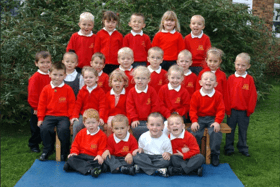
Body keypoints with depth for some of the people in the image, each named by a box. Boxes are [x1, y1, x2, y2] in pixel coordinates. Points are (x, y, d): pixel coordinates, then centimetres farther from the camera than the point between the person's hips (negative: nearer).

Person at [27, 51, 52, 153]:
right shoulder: (35, 77, -14)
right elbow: (32, 94, -14)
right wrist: (36, 108, -13)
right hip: (38, 110, -5)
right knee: (36, 128, 10)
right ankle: (33, 145, 27)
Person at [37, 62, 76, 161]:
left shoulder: (68, 89, 2)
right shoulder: (46, 89, 7)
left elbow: (72, 104, 4)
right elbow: (42, 104, 10)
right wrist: (40, 118, 5)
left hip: (63, 116, -2)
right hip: (49, 116, 2)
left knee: (63, 129, -29)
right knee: (44, 128, -24)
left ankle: (64, 152, -4)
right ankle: (47, 150, 0)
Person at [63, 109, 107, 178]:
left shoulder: (102, 135, 1)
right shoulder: (81, 133, 12)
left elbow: (102, 149, 1)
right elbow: (75, 145, 17)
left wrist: (99, 156, -21)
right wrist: (74, 152, -4)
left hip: (94, 157, -3)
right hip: (81, 155, 3)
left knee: (99, 163, -36)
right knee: (71, 159, -27)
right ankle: (90, 169, -41)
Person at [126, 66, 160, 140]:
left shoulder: (152, 91, 1)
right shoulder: (132, 91, 3)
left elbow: (155, 106, 2)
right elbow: (130, 106, 2)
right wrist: (134, 119, -6)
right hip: (137, 120, 0)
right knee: (135, 129, -28)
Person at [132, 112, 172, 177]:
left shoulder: (165, 140, -5)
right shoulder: (143, 137, 0)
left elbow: (169, 153, 1)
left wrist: (167, 154, -24)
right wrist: (140, 150, -12)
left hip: (159, 157, -1)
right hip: (146, 158, 2)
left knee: (166, 161, -35)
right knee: (136, 157, -29)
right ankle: (158, 169, -30)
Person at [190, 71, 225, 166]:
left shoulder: (218, 95, -1)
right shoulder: (196, 94, -2)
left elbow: (221, 110, -3)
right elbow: (192, 109, -3)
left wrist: (217, 122, -15)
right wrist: (194, 121, -16)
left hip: (212, 119, 0)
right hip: (199, 118, 0)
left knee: (215, 132, -26)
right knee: (195, 132, -24)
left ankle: (215, 154, -7)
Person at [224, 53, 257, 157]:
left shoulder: (249, 79, -5)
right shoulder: (231, 78, -4)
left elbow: (253, 95, -3)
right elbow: (227, 94, -2)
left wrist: (250, 110, -3)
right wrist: (227, 109, -4)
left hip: (244, 111, 0)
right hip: (232, 110, 0)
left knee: (243, 130, 13)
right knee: (230, 130, 11)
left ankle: (243, 148, 27)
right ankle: (229, 148, 23)